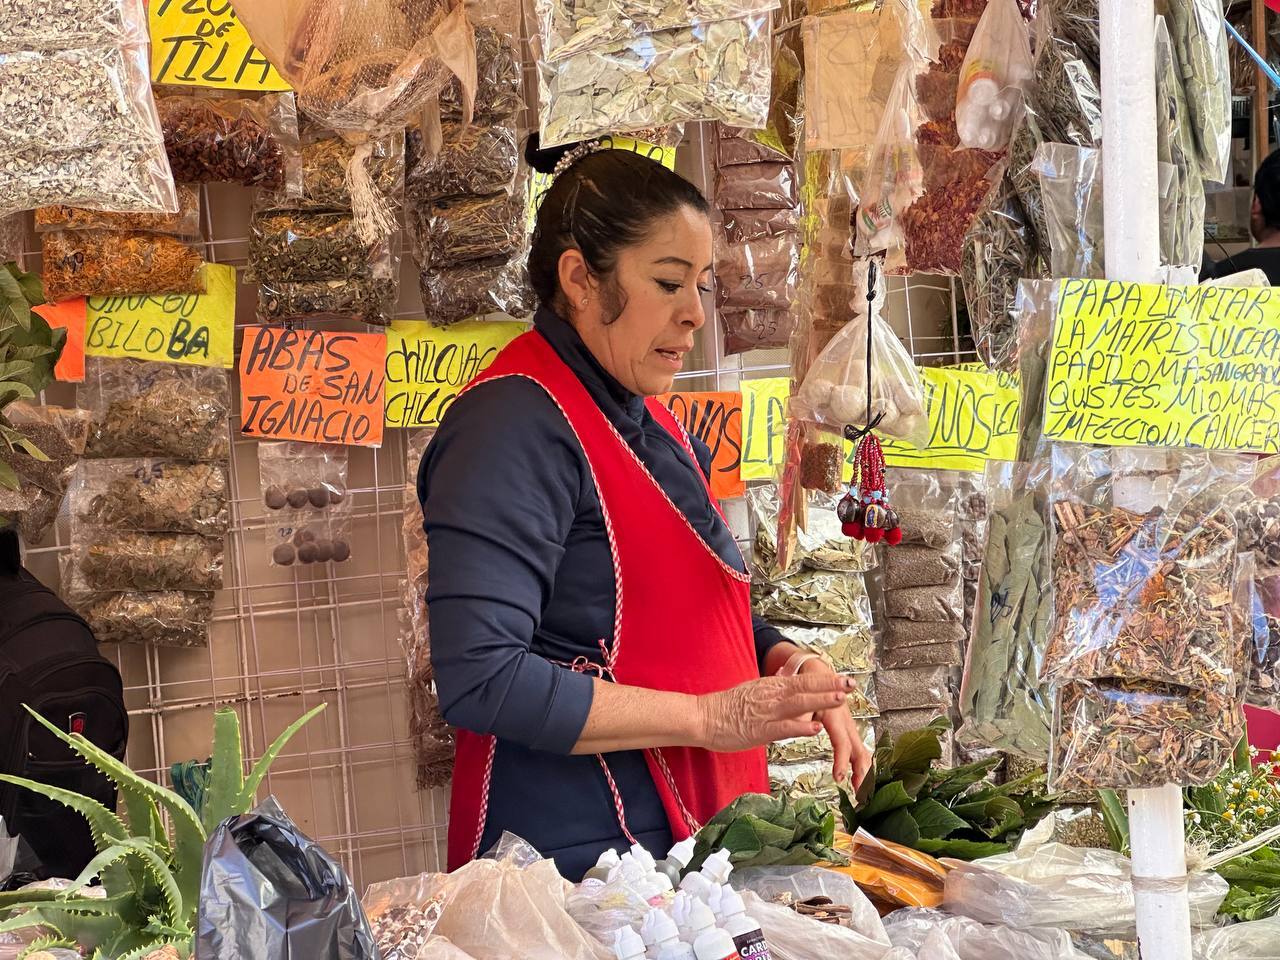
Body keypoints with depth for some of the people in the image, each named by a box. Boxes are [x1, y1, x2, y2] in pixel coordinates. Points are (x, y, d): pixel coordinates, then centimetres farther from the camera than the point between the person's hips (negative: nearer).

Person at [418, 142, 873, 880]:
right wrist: (707, 717, -21)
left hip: (694, 841, 9)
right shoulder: (516, 425, -17)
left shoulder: (653, 425, 13)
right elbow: (479, 678, -25)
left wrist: (788, 663, 1)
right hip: (574, 868, -9)